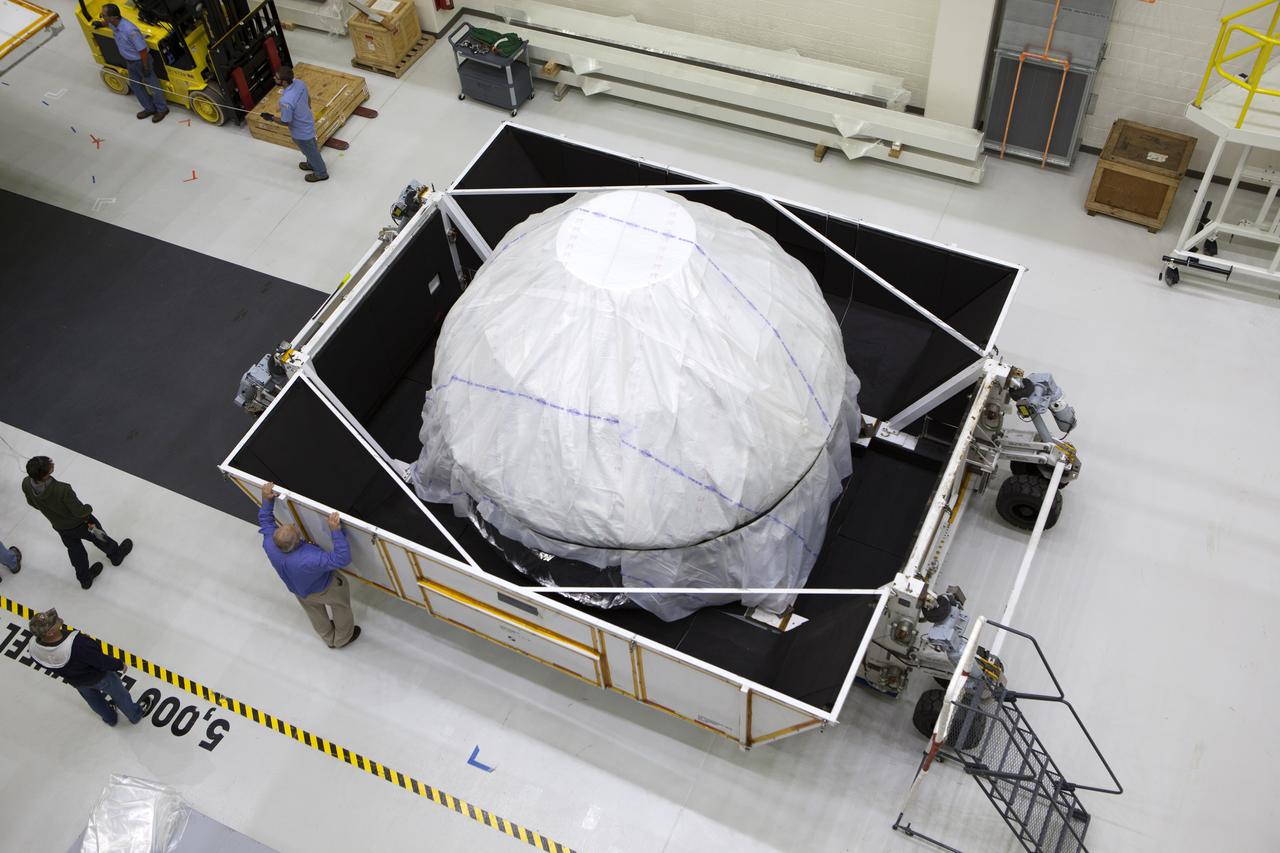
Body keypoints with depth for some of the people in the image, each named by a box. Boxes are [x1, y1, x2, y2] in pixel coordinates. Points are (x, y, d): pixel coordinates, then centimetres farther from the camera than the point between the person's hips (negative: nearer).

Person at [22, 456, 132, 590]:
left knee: (74, 549, 30)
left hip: (59, 526, 5)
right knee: (98, 537, 28)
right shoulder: (62, 491, -46)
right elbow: (80, 512, -31)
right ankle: (116, 555, 58)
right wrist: (88, 509, -7)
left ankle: (85, 578, 53)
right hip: (79, 524, -5)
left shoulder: (26, 485, -27)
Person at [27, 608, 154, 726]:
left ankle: (109, 718, 62)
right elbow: (102, 661, -32)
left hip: (76, 682, 5)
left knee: (93, 698, 35)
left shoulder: (35, 650, -30)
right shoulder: (76, 644, -47)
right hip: (99, 677, -4)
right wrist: (120, 665, -11)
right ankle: (135, 714, 53)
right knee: (119, 694, 27)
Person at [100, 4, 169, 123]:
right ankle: (150, 108, 42)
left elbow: (143, 50, -31)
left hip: (141, 61, -9)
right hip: (130, 62, 9)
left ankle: (162, 109, 36)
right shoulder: (113, 25, -15)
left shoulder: (130, 31, -41)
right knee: (135, 85, 23)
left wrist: (146, 68, -21)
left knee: (152, 85, 13)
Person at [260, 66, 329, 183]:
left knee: (310, 152, 21)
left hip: (301, 132, -7)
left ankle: (321, 173, 46)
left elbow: (286, 122, -26)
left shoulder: (286, 101, -42)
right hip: (308, 123, 7)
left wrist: (271, 118, -9)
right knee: (311, 149, 33)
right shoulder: (299, 83, -20)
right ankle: (312, 164, 61)